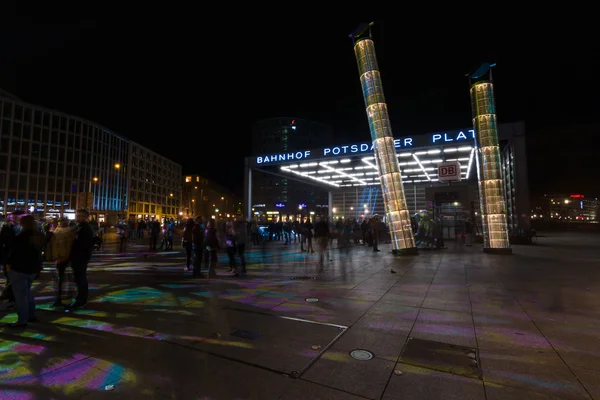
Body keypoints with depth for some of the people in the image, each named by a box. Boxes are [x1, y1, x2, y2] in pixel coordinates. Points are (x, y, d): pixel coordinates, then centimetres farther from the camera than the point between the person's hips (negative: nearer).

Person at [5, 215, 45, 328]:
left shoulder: (21, 237, -20)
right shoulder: (40, 236, 3)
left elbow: (14, 252, -13)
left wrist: (9, 263, 1)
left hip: (19, 268, -7)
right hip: (33, 267, 8)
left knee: (20, 294, 0)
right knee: (27, 292, 20)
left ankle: (22, 320, 4)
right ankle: (31, 315, 24)